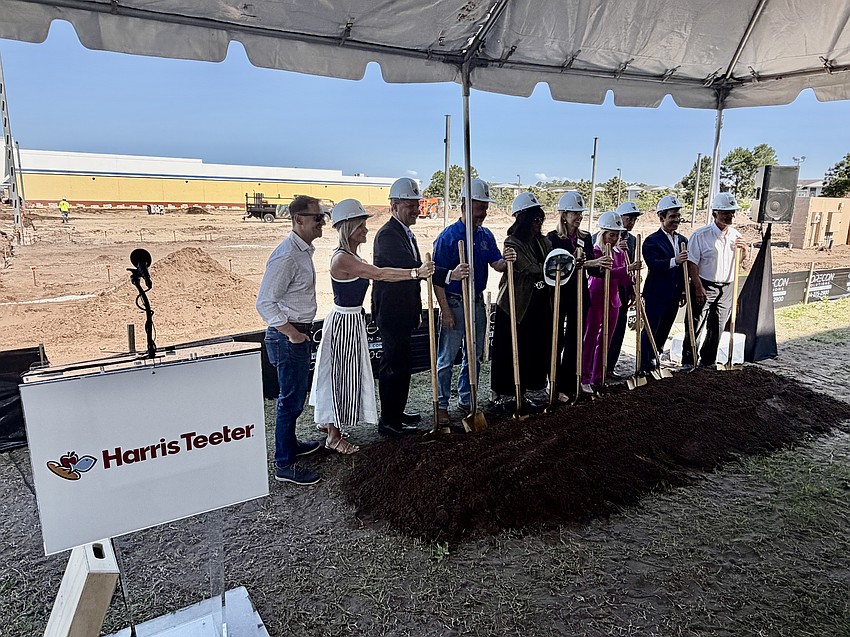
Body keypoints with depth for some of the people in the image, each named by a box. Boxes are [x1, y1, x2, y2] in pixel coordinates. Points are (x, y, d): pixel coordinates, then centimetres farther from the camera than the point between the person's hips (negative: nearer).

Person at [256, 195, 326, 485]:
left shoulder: (304, 250, 9)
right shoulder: (287, 256, -22)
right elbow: (264, 303, -23)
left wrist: (300, 331, 17)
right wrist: (291, 333, -19)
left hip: (298, 333, 10)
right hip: (287, 336, -10)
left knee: (295, 395, 22)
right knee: (291, 399, 0)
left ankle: (290, 443, 41)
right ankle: (284, 465, 13)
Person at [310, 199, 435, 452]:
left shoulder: (351, 257, 10)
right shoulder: (342, 258, -22)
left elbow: (375, 275, 8)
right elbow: (379, 274, -30)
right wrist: (416, 273, -30)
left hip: (352, 320, 10)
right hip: (345, 322, -10)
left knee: (342, 374, 20)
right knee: (342, 375, 1)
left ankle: (330, 422, 36)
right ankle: (334, 436, 15)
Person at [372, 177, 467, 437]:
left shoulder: (405, 233, 15)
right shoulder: (387, 234, -18)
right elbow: (412, 268, -27)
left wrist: (415, 310, 24)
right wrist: (450, 275, -32)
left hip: (402, 312, 10)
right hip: (391, 313, -10)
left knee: (399, 364, 18)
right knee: (395, 365, -3)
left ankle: (396, 412, 33)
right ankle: (388, 422, 10)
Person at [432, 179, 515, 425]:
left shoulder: (486, 235, 7)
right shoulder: (448, 236, -12)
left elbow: (496, 264, 4)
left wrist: (506, 260, -21)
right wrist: (445, 310, -17)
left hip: (477, 303, 6)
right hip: (454, 304, -6)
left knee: (474, 356, 15)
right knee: (446, 358, 1)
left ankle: (466, 400, 30)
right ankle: (441, 405, 14)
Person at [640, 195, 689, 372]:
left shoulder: (683, 241, 12)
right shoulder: (652, 241, -10)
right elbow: (653, 264, -25)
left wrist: (683, 292, 15)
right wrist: (674, 261, -39)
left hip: (674, 296, 7)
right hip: (656, 295, -7)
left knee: (664, 331, 16)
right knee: (650, 330, -2)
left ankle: (654, 360, 32)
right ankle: (644, 366, 6)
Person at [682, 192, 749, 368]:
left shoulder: (736, 236, 7)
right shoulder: (701, 235, -11)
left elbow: (741, 262, 18)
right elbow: (692, 263, -12)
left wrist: (744, 250, -4)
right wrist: (699, 287, -17)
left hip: (726, 288, 5)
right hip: (704, 286, -5)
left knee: (717, 328, 12)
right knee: (695, 327, -3)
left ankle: (708, 362, 26)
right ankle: (688, 362, 8)